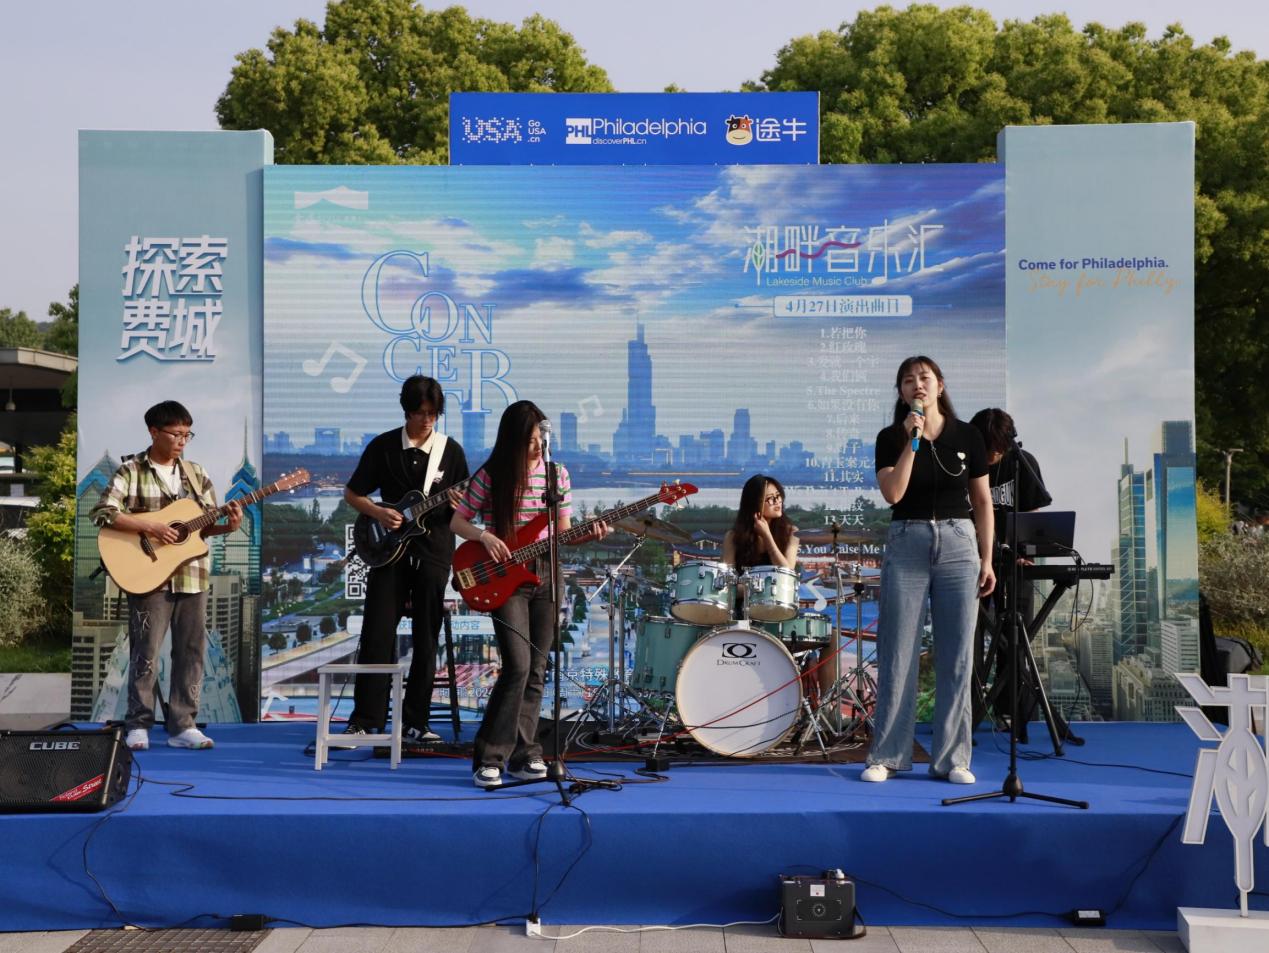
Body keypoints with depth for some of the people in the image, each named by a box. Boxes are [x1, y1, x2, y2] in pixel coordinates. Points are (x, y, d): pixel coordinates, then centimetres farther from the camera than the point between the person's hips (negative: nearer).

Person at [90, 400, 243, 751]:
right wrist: (149, 527, -19)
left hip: (192, 576, 5)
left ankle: (182, 725, 12)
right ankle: (139, 724, 9)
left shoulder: (196, 474, 12)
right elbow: (102, 513, -12)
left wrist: (229, 526, -6)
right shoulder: (132, 471, -2)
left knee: (191, 651, 5)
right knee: (145, 652, -2)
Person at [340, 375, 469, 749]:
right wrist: (378, 513, -10)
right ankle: (366, 719, 2)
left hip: (433, 551, 1)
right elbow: (352, 494, 7)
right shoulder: (383, 446, 1)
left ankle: (414, 722, 10)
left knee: (425, 641, 3)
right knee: (377, 635, -5)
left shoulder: (451, 451, 3)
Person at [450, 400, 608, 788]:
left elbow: (561, 533, 10)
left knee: (536, 670, 5)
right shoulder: (491, 475, -5)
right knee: (517, 666, -14)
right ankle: (488, 759, -6)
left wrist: (588, 535, -9)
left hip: (545, 577, 4)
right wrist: (484, 536, -17)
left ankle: (523, 755, 13)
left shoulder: (557, 474, 5)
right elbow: (457, 522, 0)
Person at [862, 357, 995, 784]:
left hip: (958, 544, 1)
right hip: (906, 544, -1)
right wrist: (912, 440, -15)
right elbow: (892, 493, -13)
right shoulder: (891, 437, 1)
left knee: (956, 656, 2)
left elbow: (982, 501, 8)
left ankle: (952, 758, 10)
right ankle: (886, 756, 8)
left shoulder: (966, 436, 5)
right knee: (898, 654, 0)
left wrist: (987, 559, 3)